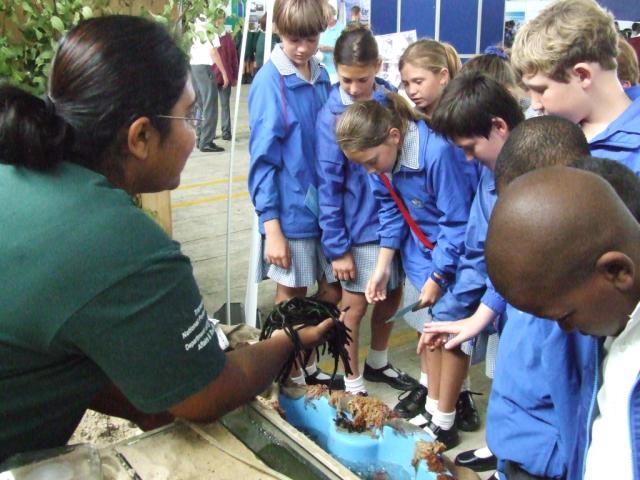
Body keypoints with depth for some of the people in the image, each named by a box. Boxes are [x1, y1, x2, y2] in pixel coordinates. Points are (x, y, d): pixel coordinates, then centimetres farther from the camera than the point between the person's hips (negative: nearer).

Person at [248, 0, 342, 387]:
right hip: (292, 208, -5)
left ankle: (310, 368, 31)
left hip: (328, 203, 6)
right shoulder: (270, 81, -12)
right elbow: (263, 158, -12)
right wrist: (271, 227, -14)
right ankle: (292, 375, 28)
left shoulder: (322, 75, 5)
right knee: (292, 296, 9)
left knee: (332, 291, 12)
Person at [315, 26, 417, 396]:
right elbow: (328, 186, -12)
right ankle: (352, 383, 28)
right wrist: (337, 247, -12)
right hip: (358, 228, -5)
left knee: (392, 296, 18)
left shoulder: (391, 98, -2)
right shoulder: (332, 115, -13)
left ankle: (378, 363, 43)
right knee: (355, 306, 8)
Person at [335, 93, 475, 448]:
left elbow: (457, 223, -25)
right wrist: (383, 266, -3)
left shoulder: (438, 152, -33)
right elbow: (391, 209, 2)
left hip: (454, 253, -6)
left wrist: (437, 277, -16)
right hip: (422, 245, 7)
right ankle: (434, 407, 28)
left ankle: (444, 425, 16)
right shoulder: (383, 157, -11)